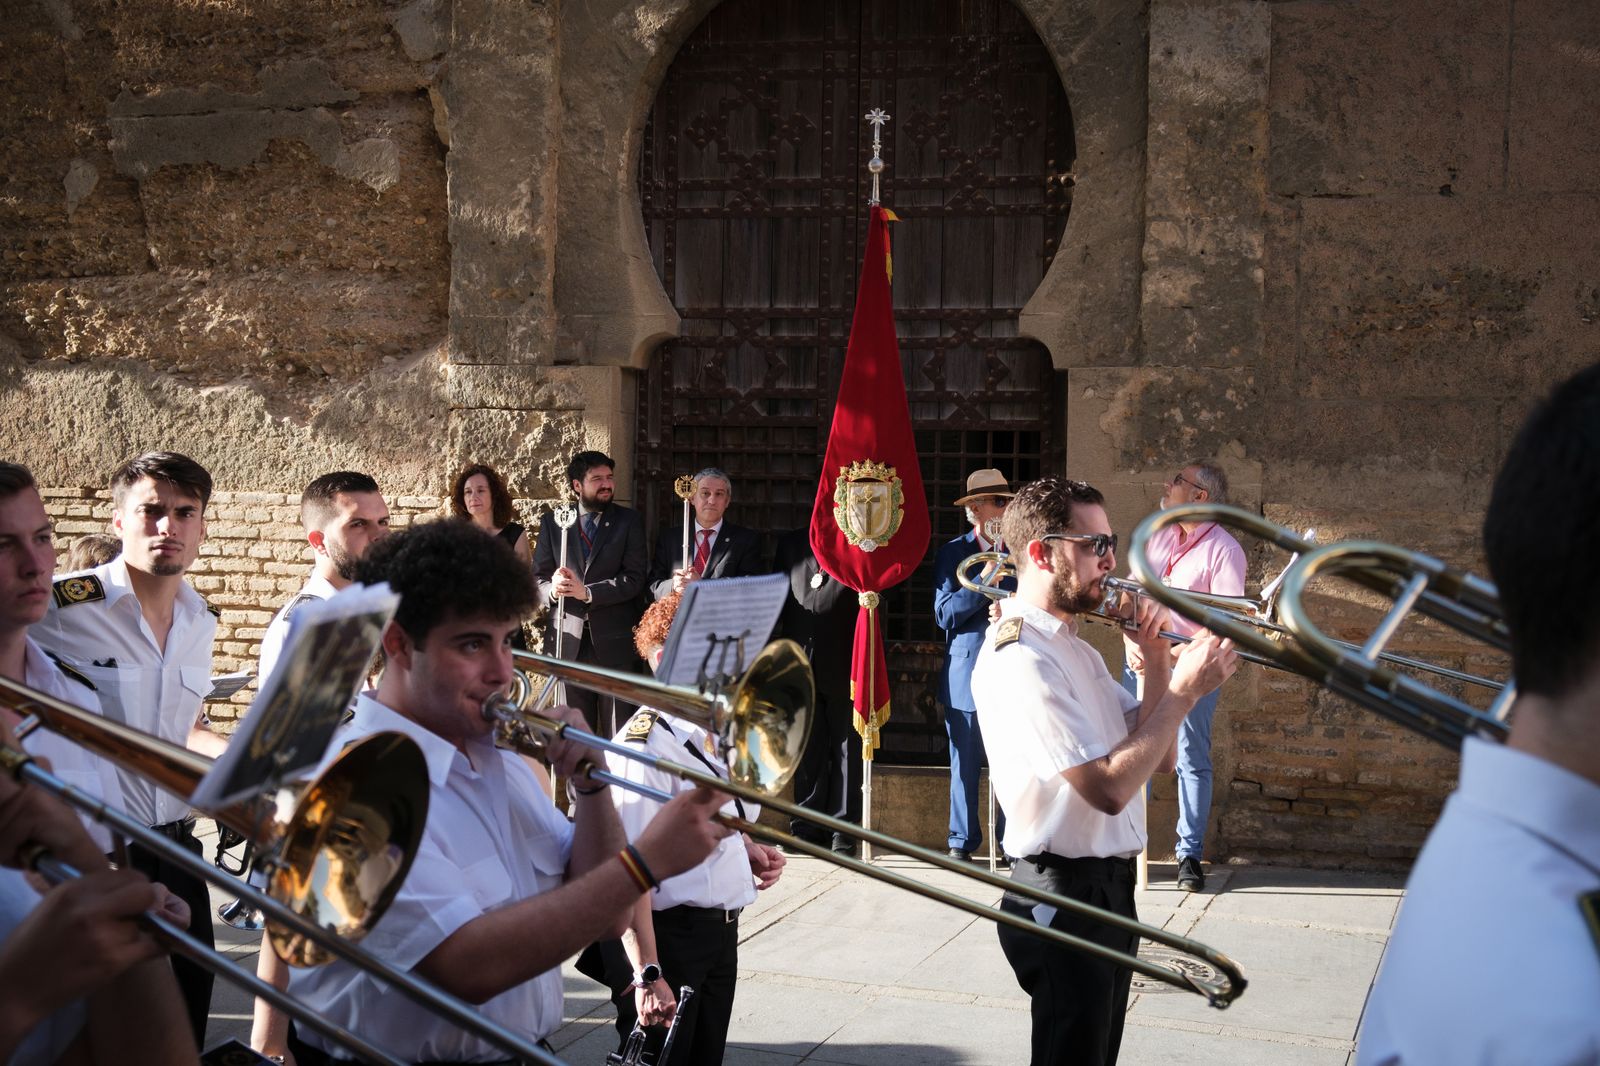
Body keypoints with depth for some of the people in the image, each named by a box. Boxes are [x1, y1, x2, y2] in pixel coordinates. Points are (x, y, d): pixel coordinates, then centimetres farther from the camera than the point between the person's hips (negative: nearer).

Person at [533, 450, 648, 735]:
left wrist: (586, 592, -15)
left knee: (618, 732, -1)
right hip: (568, 642, 2)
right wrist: (552, 590, -16)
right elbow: (537, 578, 7)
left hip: (614, 642, -1)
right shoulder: (552, 522, 9)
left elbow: (634, 579, -4)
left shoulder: (628, 520, 5)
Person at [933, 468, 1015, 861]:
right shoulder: (952, 553, 4)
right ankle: (962, 841, 16)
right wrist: (985, 580, -13)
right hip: (967, 676, -1)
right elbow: (944, 614, -5)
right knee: (965, 765, 5)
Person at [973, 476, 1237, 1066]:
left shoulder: (1075, 648, 12)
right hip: (1064, 899, -10)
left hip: (1109, 888, 10)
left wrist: (1157, 658, -3)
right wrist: (1184, 690, -19)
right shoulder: (1021, 657, -20)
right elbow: (1109, 787, -25)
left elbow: (1156, 756, 10)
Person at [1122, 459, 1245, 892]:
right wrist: (1130, 640, -3)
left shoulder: (1223, 549, -9)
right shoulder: (1156, 536, 11)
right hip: (1142, 661, 5)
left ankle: (1190, 853, 10)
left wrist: (1175, 655, -19)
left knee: (1192, 761, 3)